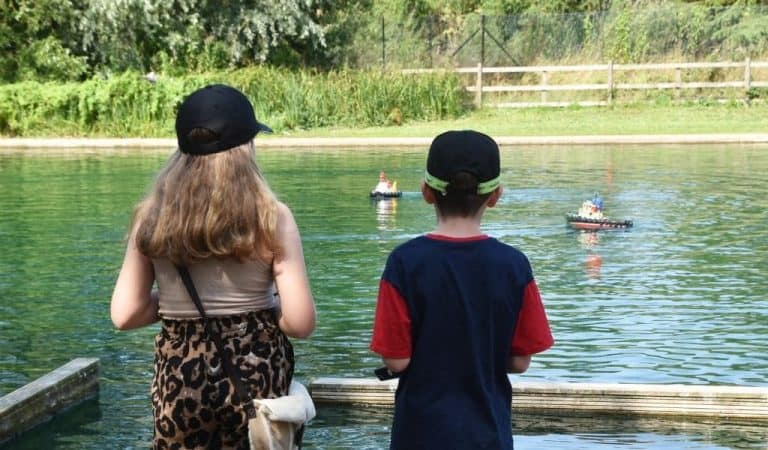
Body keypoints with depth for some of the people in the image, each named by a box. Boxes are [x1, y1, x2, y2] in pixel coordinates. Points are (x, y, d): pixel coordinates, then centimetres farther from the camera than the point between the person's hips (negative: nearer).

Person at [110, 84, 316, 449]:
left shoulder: (152, 216, -4)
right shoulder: (270, 218, -11)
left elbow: (125, 315, -1)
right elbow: (300, 322, -12)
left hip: (178, 379, 2)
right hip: (255, 376, -2)